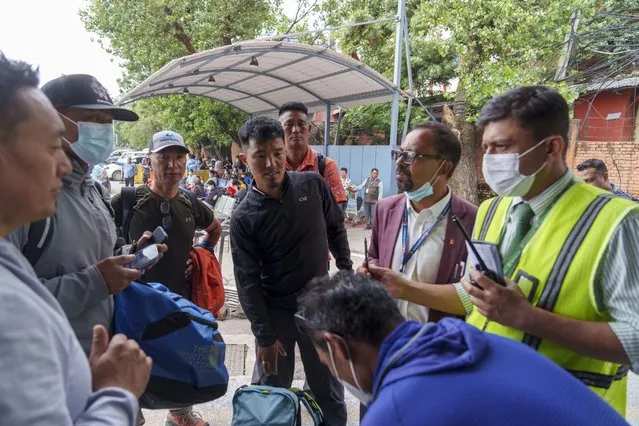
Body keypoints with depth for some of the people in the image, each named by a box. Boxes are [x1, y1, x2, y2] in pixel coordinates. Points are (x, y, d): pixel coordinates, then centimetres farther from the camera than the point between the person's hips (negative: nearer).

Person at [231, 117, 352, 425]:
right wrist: (264, 335, -13)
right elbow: (247, 281, -13)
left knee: (329, 391, 18)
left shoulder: (313, 185, -8)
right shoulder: (244, 218, -15)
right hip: (275, 312, -2)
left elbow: (335, 228, 7)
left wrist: (346, 271, 6)